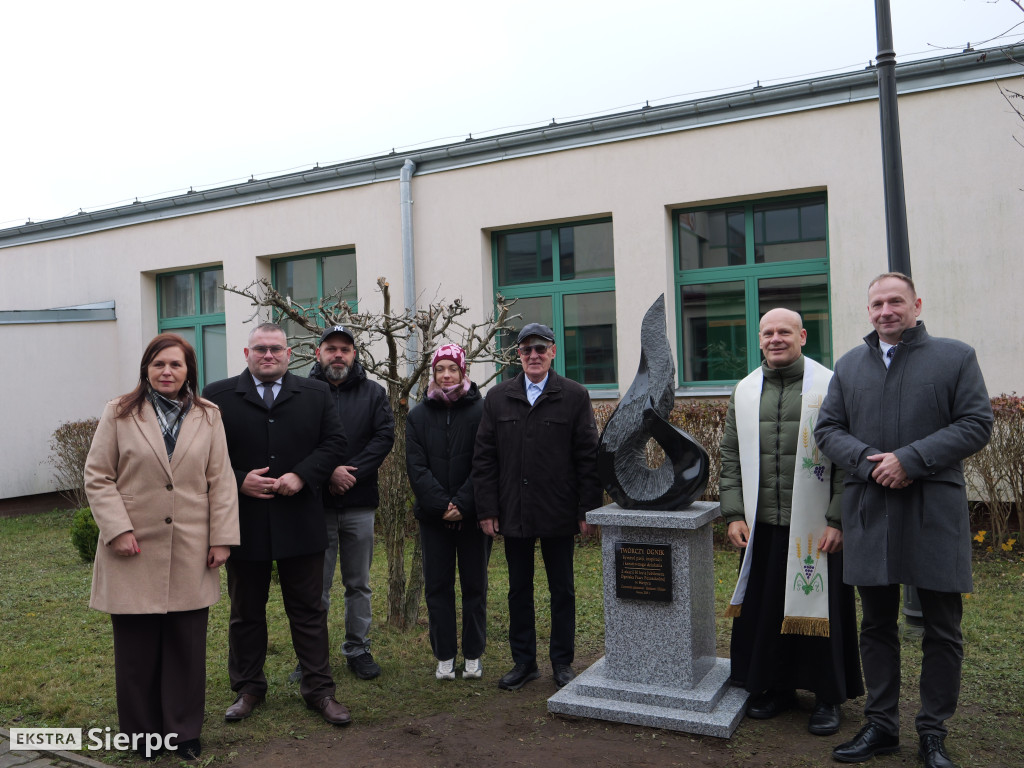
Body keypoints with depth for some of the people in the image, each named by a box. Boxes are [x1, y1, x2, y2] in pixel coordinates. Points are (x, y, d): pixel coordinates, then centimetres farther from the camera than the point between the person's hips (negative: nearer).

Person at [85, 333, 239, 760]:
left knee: (188, 646, 8)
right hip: (134, 551, -1)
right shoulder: (118, 414, 1)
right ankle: (142, 730, 26)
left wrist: (222, 538, -1)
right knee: (137, 647, 8)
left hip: (190, 555, 1)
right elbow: (98, 477, 0)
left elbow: (220, 481, 4)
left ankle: (184, 730, 24)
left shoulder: (208, 416, 5)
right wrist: (118, 529, -10)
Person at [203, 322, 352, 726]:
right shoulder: (218, 397, 2)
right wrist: (238, 481, -14)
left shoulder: (315, 394, 6)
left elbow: (333, 443, 1)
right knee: (246, 612, 14)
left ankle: (319, 689, 18)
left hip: (301, 523, 0)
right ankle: (248, 688, 30)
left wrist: (302, 476, -13)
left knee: (309, 610, 8)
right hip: (244, 522, 0)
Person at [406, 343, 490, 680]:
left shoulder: (481, 411, -3)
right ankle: (444, 656, 19)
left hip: (473, 514, -2)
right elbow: (416, 467, -2)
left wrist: (463, 505, -15)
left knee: (474, 585, 7)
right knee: (437, 585, 7)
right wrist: (441, 505, -12)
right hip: (433, 515, 2)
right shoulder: (419, 415, 5)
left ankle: (473, 655, 20)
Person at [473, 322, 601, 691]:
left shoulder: (574, 396, 0)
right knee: (519, 590, 12)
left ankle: (562, 662, 24)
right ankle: (524, 661, 26)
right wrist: (487, 509, -2)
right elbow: (484, 457, 4)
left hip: (558, 514, -2)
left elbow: (588, 457, -2)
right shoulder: (498, 397, 5)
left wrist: (588, 508, -7)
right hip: (514, 514, 2)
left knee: (562, 591, 9)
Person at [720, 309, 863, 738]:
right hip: (761, 526, 4)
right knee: (765, 610, 11)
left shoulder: (830, 387, -5)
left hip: (816, 528, -3)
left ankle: (828, 698, 24)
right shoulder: (744, 392, 8)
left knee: (818, 609, 7)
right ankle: (777, 688, 29)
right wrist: (734, 514, 2)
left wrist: (838, 521, -11)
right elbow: (731, 457, 9)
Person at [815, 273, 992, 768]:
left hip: (935, 511, -2)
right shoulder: (849, 365, 12)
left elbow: (977, 424, -5)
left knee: (942, 630, 7)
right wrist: (867, 461, -10)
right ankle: (881, 726, 24)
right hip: (869, 511, 3)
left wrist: (910, 459, -15)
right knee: (877, 626, 11)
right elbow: (827, 429, 9)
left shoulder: (956, 357, 3)